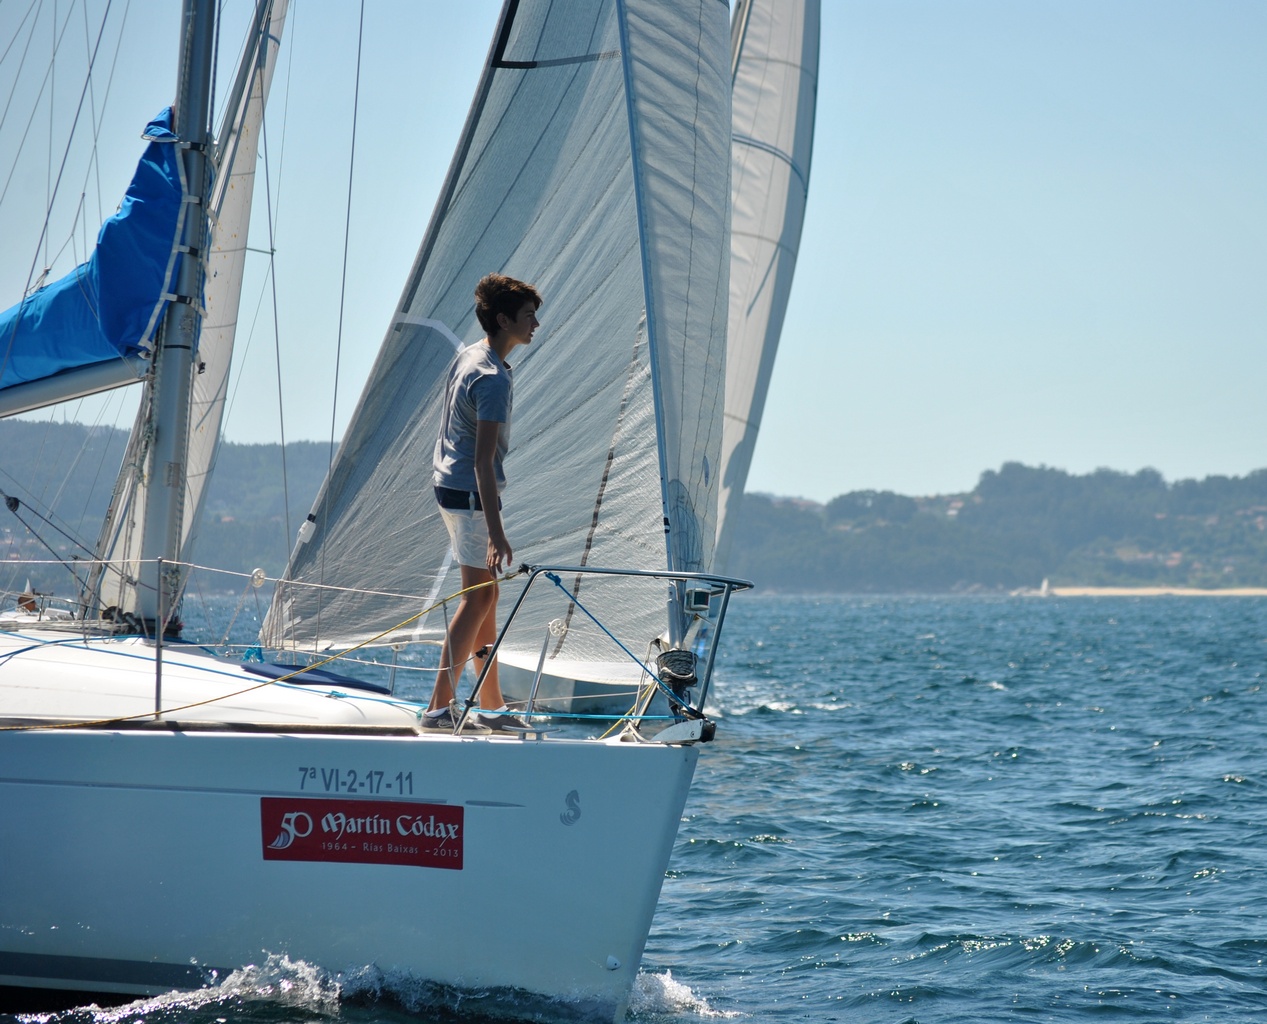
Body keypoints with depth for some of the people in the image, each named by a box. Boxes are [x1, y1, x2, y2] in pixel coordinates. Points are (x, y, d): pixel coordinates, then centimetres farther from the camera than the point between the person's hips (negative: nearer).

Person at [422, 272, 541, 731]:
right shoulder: (493, 378, -20)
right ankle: (439, 707, -8)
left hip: (450, 483, 10)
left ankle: (492, 705, 18)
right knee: (479, 597, -7)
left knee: (486, 594, 13)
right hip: (470, 492, -10)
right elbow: (483, 459, -25)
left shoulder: (468, 356, 10)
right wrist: (496, 533, -29)